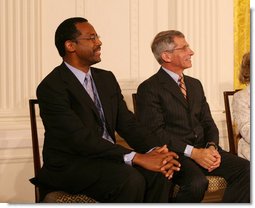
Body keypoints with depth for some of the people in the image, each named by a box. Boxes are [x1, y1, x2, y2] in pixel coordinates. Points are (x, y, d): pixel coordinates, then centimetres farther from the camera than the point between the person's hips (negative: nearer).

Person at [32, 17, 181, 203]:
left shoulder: (107, 79, 11)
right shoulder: (51, 87, -14)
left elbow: (127, 123, 6)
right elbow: (80, 138, -23)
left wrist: (155, 151, -15)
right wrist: (137, 158, -29)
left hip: (106, 159, 7)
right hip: (70, 165, -7)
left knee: (158, 173, -19)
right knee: (130, 179, -31)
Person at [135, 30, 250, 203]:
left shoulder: (195, 85, 20)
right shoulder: (149, 89, -4)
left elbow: (208, 123, 16)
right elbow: (156, 132, -13)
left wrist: (212, 147, -5)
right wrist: (192, 152, -20)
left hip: (203, 149, 7)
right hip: (174, 153, -6)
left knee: (246, 170, -16)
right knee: (197, 182, -35)